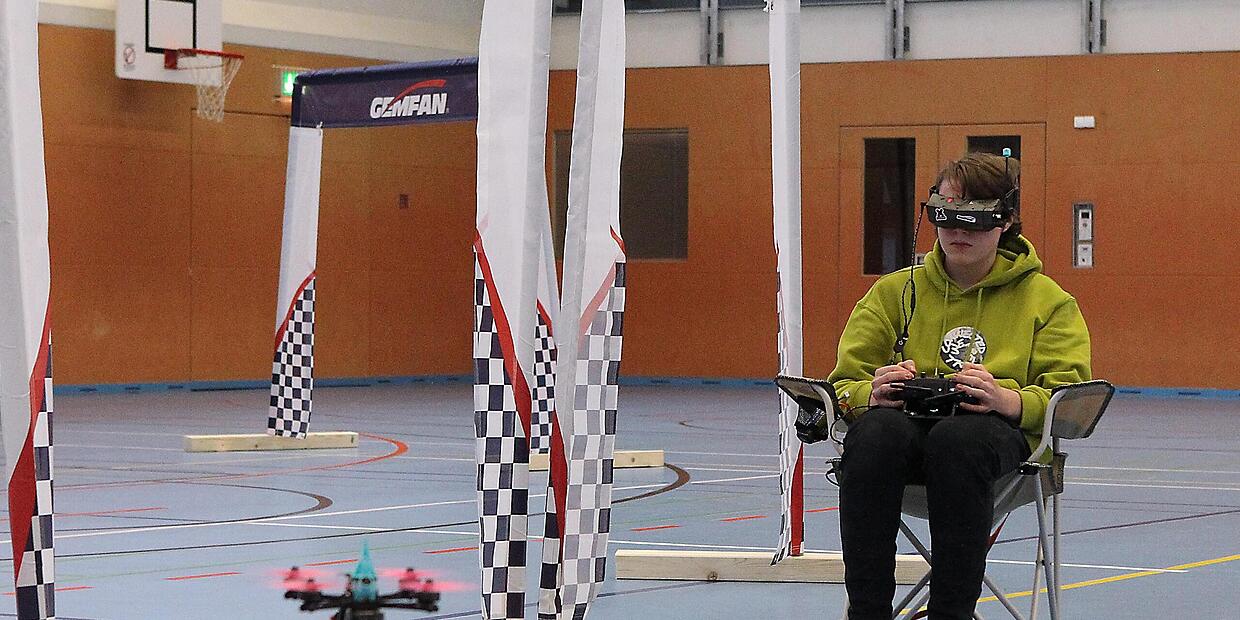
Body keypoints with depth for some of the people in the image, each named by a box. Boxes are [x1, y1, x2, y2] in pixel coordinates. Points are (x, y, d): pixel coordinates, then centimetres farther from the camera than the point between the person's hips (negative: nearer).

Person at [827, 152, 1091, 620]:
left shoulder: (1047, 301, 14)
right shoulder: (895, 292, 19)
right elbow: (843, 386, 12)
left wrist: (1006, 399, -21)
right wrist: (873, 394, -14)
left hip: (1001, 434, -2)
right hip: (906, 429, 2)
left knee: (959, 437, -39)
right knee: (876, 431, -36)